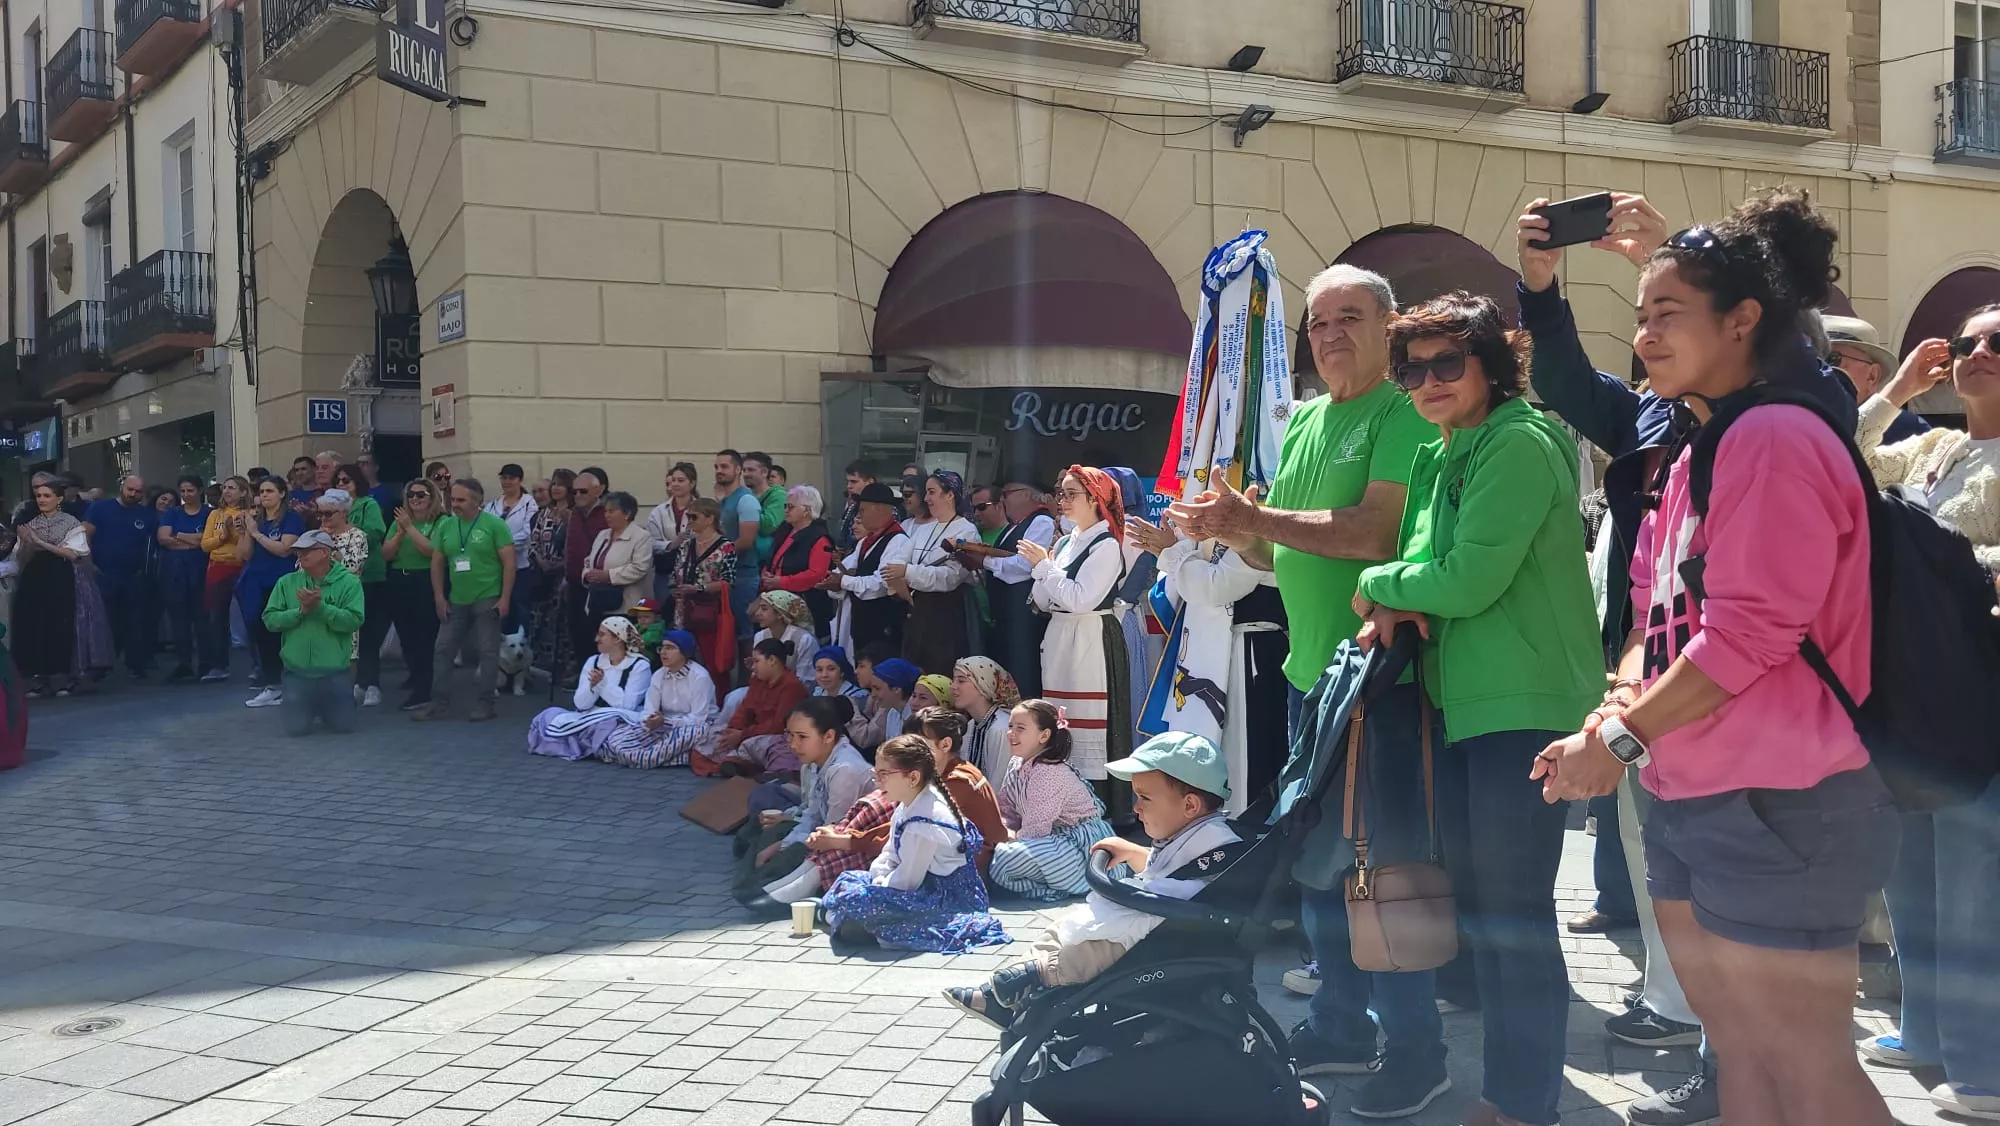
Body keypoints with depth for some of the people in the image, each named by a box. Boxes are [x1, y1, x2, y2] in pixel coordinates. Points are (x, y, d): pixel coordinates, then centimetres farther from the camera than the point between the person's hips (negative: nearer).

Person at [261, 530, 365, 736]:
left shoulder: (349, 582, -6)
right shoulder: (287, 582, 2)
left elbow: (354, 620, -17)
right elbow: (270, 619, -2)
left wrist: (320, 607, -23)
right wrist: (301, 611, -16)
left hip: (335, 672, -2)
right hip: (297, 672, 2)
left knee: (343, 726, 4)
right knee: (295, 728, 0)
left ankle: (325, 708, 39)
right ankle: (313, 709, 35)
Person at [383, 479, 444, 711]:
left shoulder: (440, 522, -4)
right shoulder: (399, 522, 13)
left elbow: (432, 551, -18)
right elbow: (386, 554, 7)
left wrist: (410, 528, -16)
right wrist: (400, 533, -8)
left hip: (426, 583, -6)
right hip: (399, 583, 6)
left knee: (424, 638, -5)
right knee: (406, 638, 10)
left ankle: (423, 692, 1)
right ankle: (418, 682, 21)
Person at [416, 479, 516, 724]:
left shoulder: (494, 524, -7)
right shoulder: (445, 526, 6)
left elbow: (509, 562, -9)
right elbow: (437, 563, 11)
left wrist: (505, 598, -13)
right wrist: (439, 597, 6)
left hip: (487, 599, -5)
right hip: (456, 601, 5)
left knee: (487, 652, 1)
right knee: (444, 650, 6)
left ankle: (484, 704, 8)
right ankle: (437, 703, 13)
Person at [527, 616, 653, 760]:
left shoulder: (639, 666, -4)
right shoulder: (593, 662, 10)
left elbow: (627, 704, -15)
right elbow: (580, 703, 2)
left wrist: (603, 683, -18)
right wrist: (592, 686, -17)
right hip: (591, 717, 5)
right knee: (551, 716, -18)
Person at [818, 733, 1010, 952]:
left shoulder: (923, 824, -24)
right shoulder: (907, 807, 8)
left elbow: (908, 880, -21)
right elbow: (890, 854, 15)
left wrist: (879, 887, -6)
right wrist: (878, 879, -3)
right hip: (928, 885, 11)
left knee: (856, 901, -28)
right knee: (849, 879, 15)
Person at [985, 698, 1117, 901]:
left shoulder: (1049, 773, -24)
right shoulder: (1016, 765, 4)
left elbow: (1034, 831, -22)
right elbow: (1006, 811, 8)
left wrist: (1013, 837, -5)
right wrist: (1004, 831, -12)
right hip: (1056, 837, 10)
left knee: (1004, 857, -25)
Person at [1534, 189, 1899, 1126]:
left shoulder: (1777, 439, -15)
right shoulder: (1691, 457, 15)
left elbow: (1749, 632, -22)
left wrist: (1621, 740, -16)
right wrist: (1621, 699, -5)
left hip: (1777, 807, -10)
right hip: (1689, 801, 10)